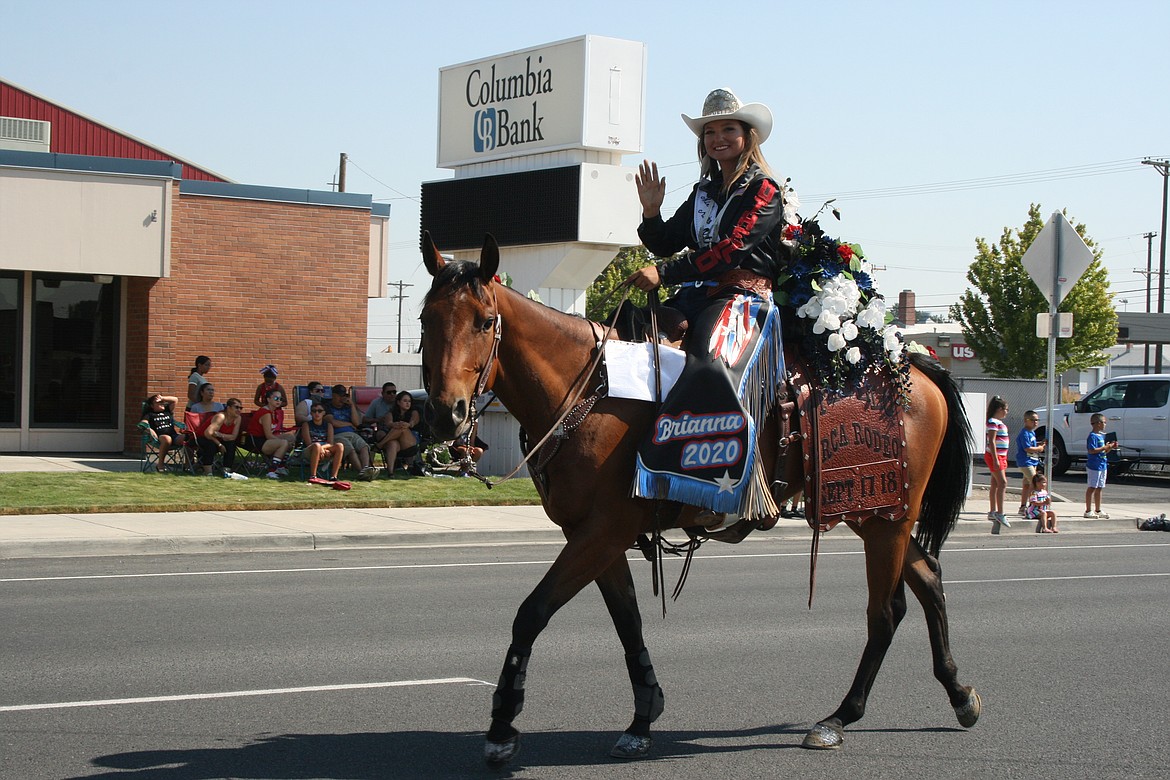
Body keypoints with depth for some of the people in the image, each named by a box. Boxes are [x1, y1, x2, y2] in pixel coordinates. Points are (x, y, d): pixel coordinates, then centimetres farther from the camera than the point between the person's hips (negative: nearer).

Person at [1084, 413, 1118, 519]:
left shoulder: (1102, 435, 16)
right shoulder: (1093, 436, -13)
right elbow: (1091, 450, -23)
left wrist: (1110, 447, 6)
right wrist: (1105, 447, -20)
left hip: (1102, 465, 9)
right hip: (1094, 466, -9)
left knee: (1099, 488, 13)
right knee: (1091, 488, -5)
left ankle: (1098, 510, 20)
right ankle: (1088, 511, -1)